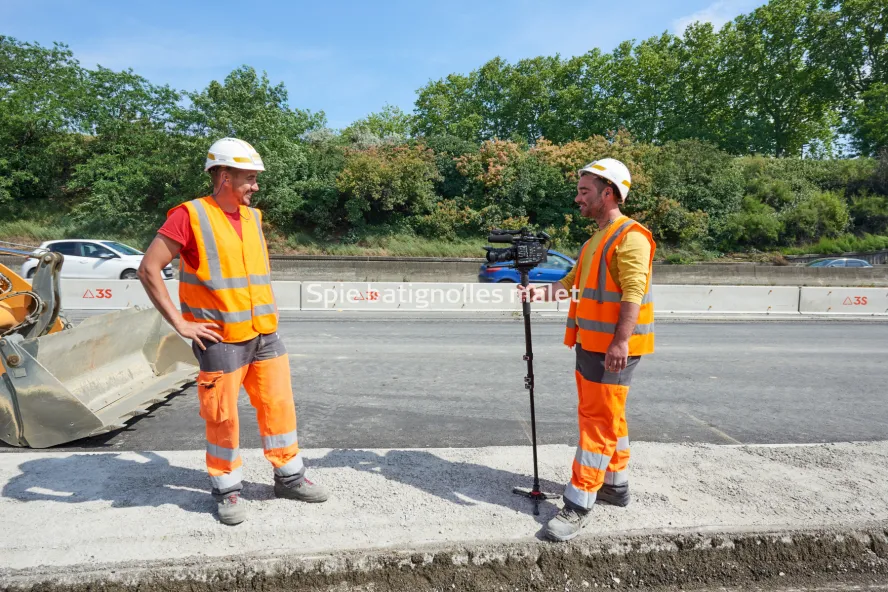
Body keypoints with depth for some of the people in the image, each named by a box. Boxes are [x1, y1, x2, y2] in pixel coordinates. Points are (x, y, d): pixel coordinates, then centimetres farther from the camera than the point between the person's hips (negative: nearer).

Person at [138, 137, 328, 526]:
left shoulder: (252, 217, 11)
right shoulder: (190, 215, -10)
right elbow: (149, 268, -13)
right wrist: (180, 323, -14)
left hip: (264, 335, 6)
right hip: (220, 340, -6)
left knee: (279, 405, 11)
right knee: (222, 416, 5)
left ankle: (289, 478, 27)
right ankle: (227, 490, 25)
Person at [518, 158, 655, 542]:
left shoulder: (630, 236, -13)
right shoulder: (596, 240, 18)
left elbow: (633, 293, -21)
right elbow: (572, 283, 18)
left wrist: (620, 341, -27)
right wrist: (541, 292, 4)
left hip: (613, 348, -10)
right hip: (590, 343, 10)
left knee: (599, 420, -6)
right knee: (606, 416, 17)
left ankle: (579, 505, -1)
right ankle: (615, 485, 32)